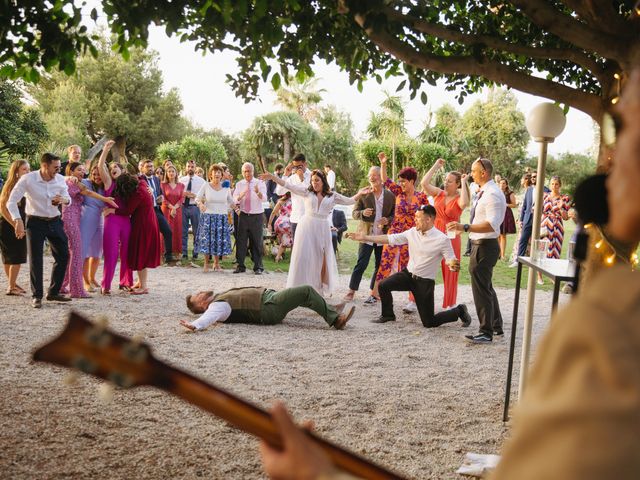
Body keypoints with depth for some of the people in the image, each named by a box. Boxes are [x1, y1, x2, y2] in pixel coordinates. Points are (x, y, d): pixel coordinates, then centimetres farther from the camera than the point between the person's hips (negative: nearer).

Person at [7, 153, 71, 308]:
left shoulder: (60, 179, -3)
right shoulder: (27, 179, -15)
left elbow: (68, 199, 9)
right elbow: (12, 202, -11)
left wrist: (64, 200, -16)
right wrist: (18, 220, -22)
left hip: (55, 221, 5)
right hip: (35, 222, -4)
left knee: (63, 256, 5)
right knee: (36, 260, -2)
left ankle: (53, 292, 20)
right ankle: (36, 296, 11)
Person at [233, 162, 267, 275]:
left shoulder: (260, 183, 0)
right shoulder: (239, 184, 8)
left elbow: (263, 197, -18)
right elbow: (235, 200, -6)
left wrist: (258, 192, -41)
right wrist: (241, 195, -28)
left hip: (257, 216, -2)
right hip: (243, 215, 2)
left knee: (257, 242, 1)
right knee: (241, 241, 2)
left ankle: (258, 267, 9)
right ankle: (240, 266, 11)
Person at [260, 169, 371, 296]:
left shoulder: (332, 196, 7)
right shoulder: (307, 191, 2)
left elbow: (349, 201, 11)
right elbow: (289, 185, -5)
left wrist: (359, 194, -5)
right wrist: (272, 177, -15)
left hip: (322, 229, 2)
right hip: (307, 228, -2)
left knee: (321, 259, 6)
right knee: (304, 258, -1)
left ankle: (318, 288, 18)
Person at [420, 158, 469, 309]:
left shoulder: (459, 199, -5)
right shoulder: (439, 193, 5)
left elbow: (465, 203, -29)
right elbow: (424, 183, -6)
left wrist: (463, 183, -18)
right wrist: (435, 166, -2)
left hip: (451, 237, -3)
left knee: (449, 272, 7)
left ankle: (450, 303, 22)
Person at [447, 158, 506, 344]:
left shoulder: (492, 194, -20)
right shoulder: (486, 192, 11)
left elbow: (492, 224, -30)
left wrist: (465, 227, -35)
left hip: (484, 246, -11)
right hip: (482, 244, 11)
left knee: (481, 289, -4)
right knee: (486, 287, 21)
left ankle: (486, 333, 4)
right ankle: (496, 326, 34)